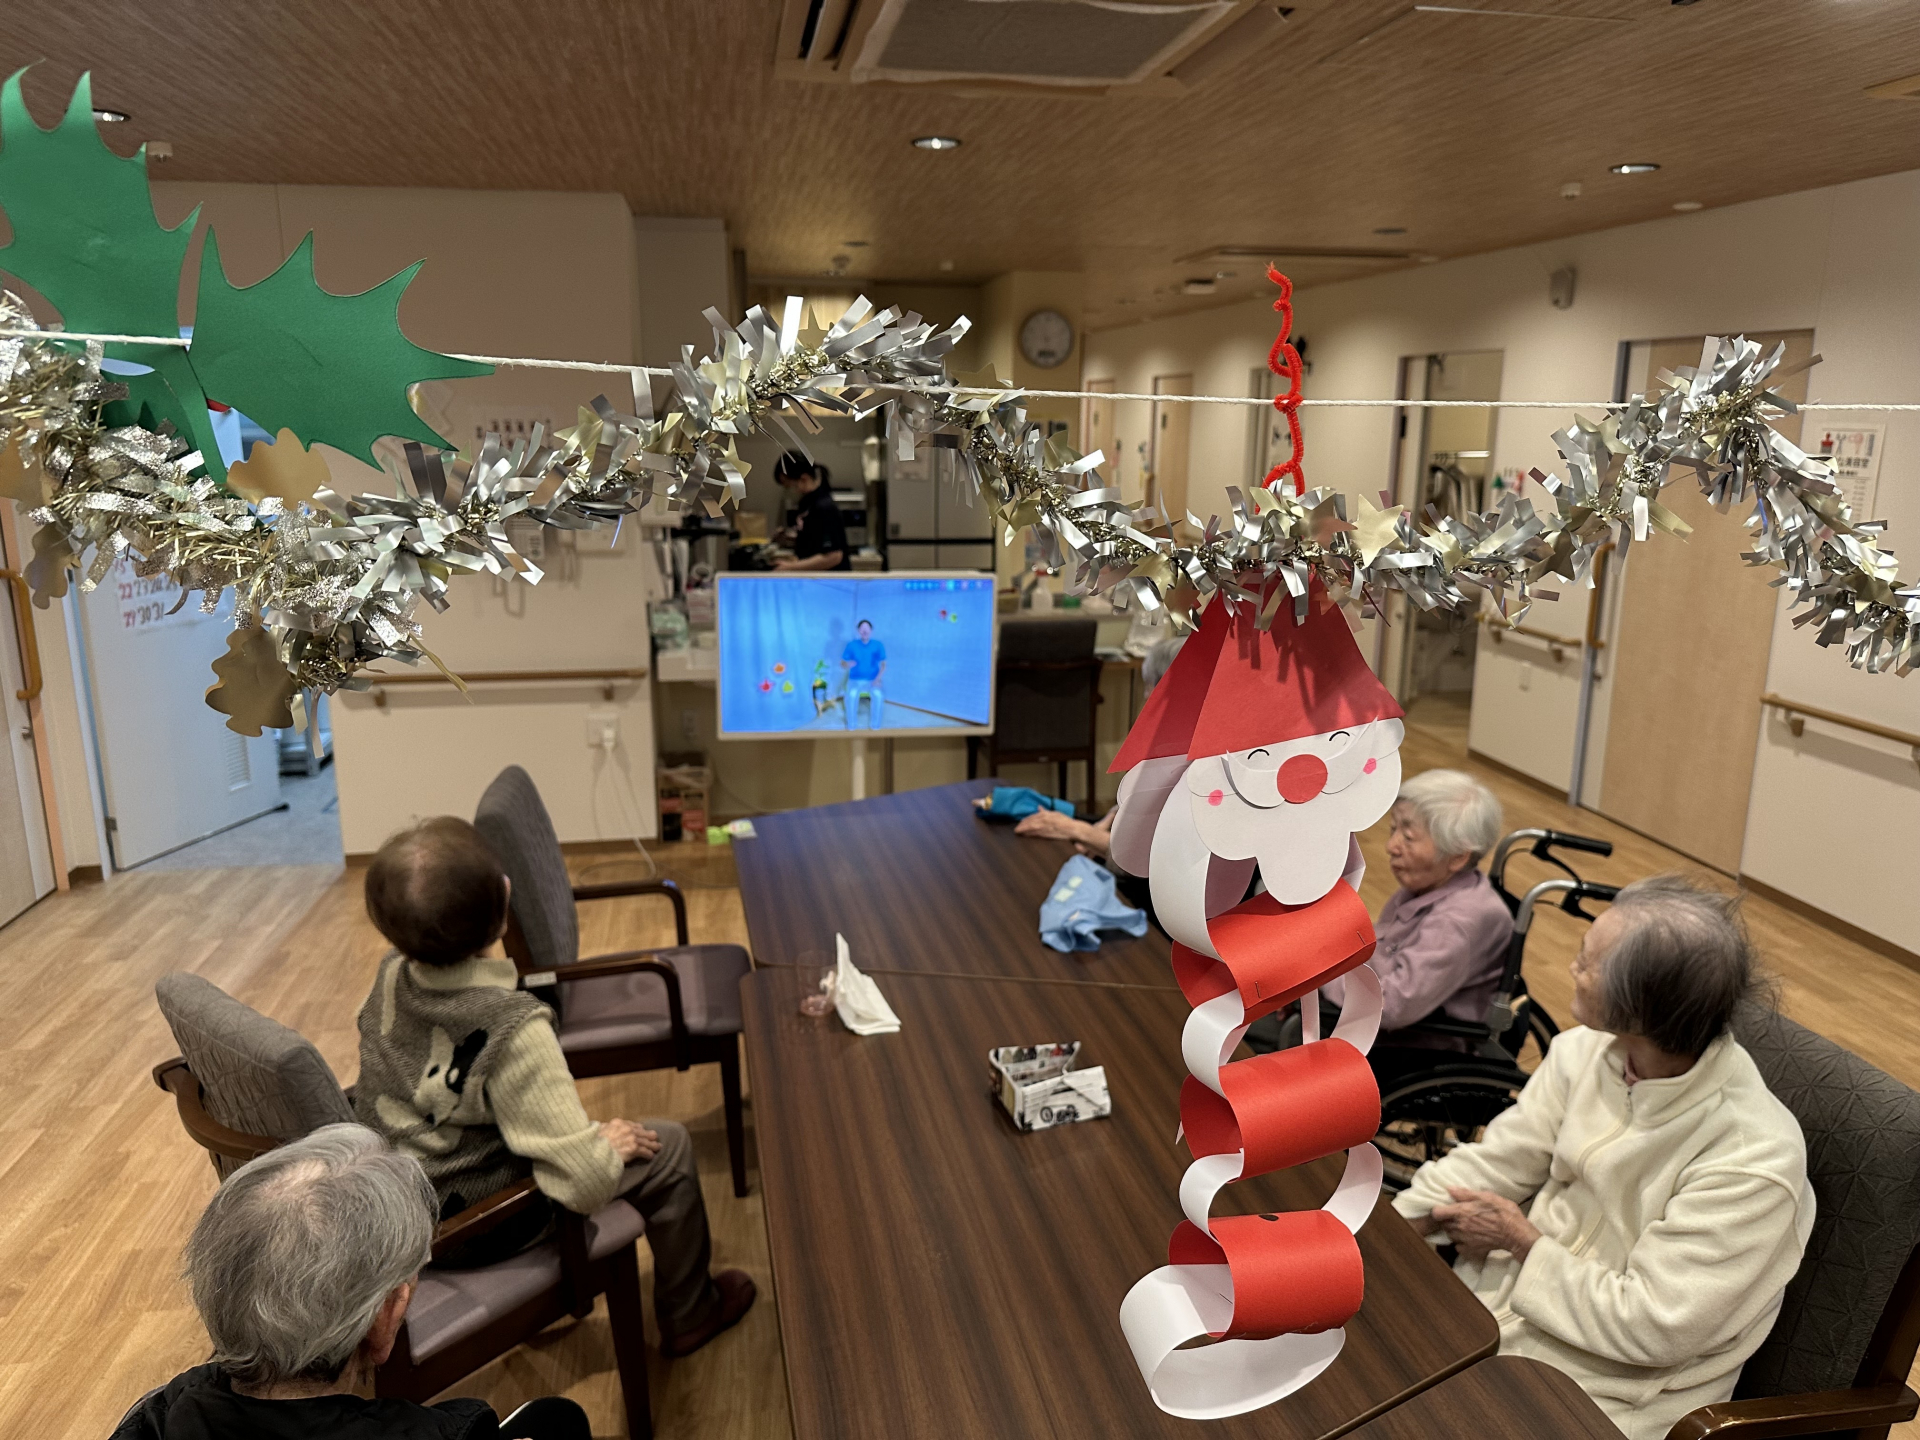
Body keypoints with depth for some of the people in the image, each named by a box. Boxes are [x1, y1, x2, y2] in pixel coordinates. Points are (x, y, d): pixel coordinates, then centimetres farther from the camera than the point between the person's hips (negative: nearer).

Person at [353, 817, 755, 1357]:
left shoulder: (390, 974, -11)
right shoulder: (512, 1027, -33)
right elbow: (584, 1180, -32)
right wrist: (608, 1144, -10)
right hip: (469, 1232, -7)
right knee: (668, 1145, 5)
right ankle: (688, 1314, 28)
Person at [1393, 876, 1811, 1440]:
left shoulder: (1751, 1160, -27)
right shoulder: (1585, 1052, -9)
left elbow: (1652, 1326, -23)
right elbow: (1498, 1159, -3)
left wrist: (1520, 1239, -16)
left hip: (1613, 1386, -5)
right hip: (1517, 1283, 6)